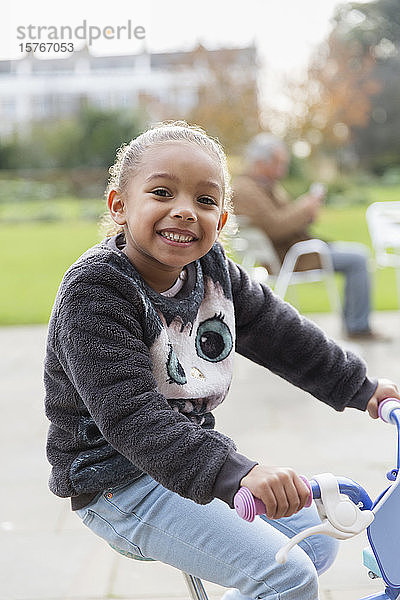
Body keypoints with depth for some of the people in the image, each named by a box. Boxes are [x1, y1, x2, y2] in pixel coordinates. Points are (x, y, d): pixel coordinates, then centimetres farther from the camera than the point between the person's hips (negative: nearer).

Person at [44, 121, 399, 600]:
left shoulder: (213, 268, 1)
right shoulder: (95, 292, -24)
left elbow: (278, 331, 13)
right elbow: (130, 413, -35)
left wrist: (360, 387, 14)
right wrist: (234, 472, -45)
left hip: (189, 452, 9)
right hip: (120, 481, -8)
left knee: (316, 541, 13)